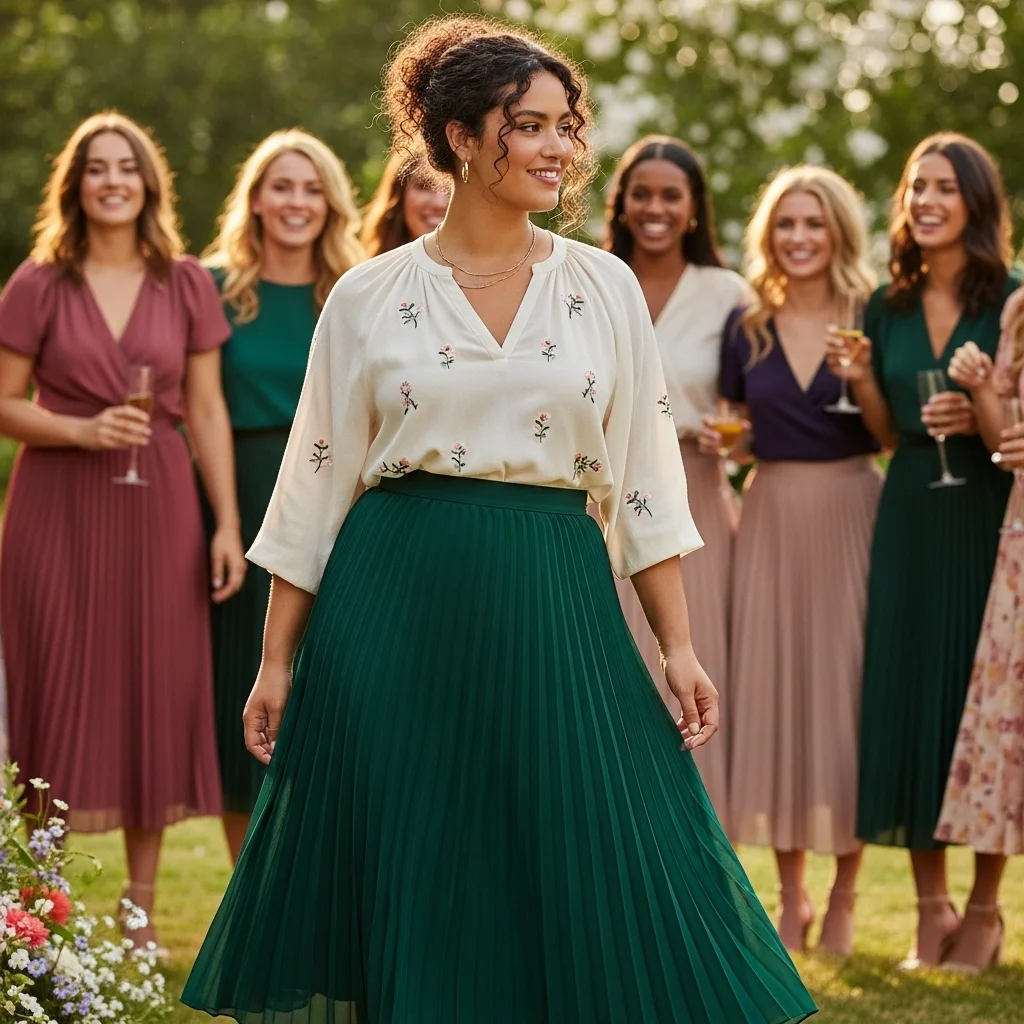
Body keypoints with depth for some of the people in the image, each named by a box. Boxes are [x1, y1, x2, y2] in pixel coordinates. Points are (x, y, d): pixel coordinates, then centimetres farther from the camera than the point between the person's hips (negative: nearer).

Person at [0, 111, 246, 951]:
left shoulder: (188, 284, 6)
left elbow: (207, 411, 6)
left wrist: (228, 524, 1)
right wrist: (83, 429, -15)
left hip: (159, 504, 2)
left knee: (158, 694, 3)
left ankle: (141, 912, 12)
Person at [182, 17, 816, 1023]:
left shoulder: (606, 288, 7)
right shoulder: (369, 297, 3)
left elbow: (644, 481, 7)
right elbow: (315, 487, 6)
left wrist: (680, 647, 0)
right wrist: (276, 660, 3)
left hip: (554, 611, 1)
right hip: (394, 613, -1)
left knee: (575, 868, 0)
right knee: (403, 883, 3)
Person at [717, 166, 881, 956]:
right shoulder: (746, 326, 8)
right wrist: (714, 439, -5)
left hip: (851, 514, -2)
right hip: (771, 516, 2)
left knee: (848, 685, -1)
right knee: (774, 685, 3)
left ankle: (845, 893, 11)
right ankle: (791, 895, 13)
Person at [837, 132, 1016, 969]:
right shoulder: (888, 307, 10)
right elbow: (889, 431, 14)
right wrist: (860, 381, -4)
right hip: (911, 516, 4)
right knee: (908, 690, 3)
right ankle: (932, 904, 11)